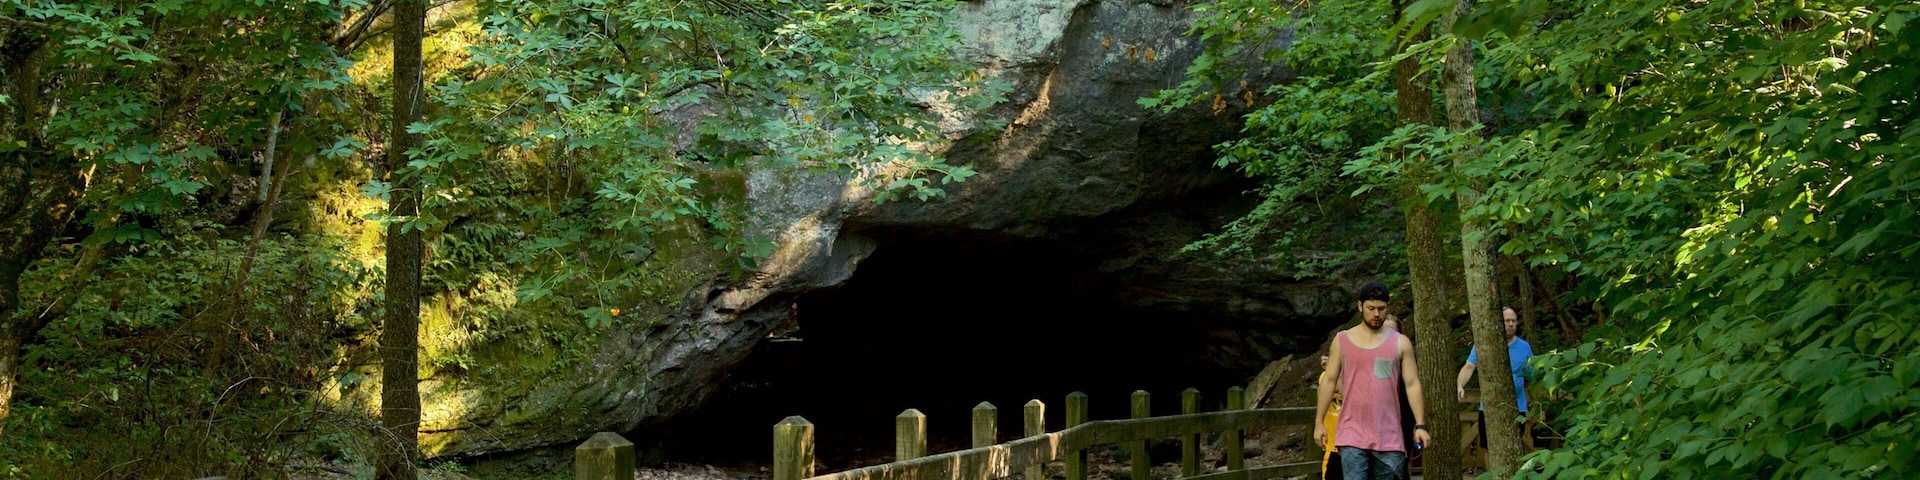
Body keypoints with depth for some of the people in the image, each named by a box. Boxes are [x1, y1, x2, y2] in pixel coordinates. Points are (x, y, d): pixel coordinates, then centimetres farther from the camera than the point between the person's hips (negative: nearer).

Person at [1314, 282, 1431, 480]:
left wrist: (1420, 425, -6)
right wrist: (1319, 422, 4)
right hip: (1353, 434, -1)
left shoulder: (1400, 343, 5)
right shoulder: (1342, 340, 6)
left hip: (1389, 436, 1)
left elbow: (1412, 384, 2)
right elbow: (1329, 381, 8)